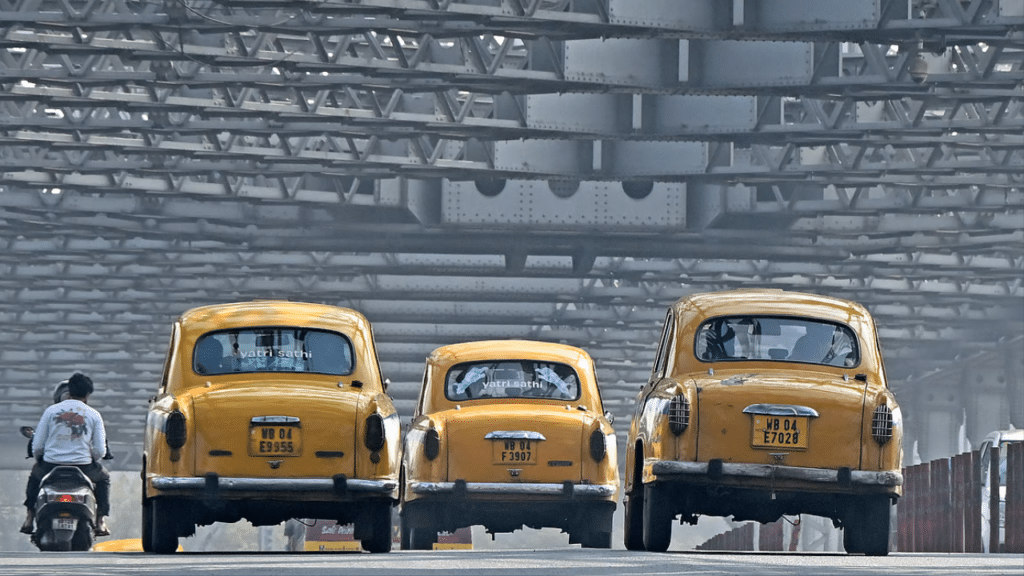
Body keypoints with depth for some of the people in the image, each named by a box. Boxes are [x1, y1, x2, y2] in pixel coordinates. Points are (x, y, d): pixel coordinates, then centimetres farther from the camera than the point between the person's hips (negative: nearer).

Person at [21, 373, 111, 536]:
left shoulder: (51, 411, 4)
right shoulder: (93, 415, 2)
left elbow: (37, 446, 3)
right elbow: (100, 451, 0)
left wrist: (40, 458, 26)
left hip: (51, 464, 1)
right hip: (82, 466, -1)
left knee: (35, 475, 35)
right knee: (103, 478, 30)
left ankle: (30, 517, 23)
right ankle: (101, 520, 15)